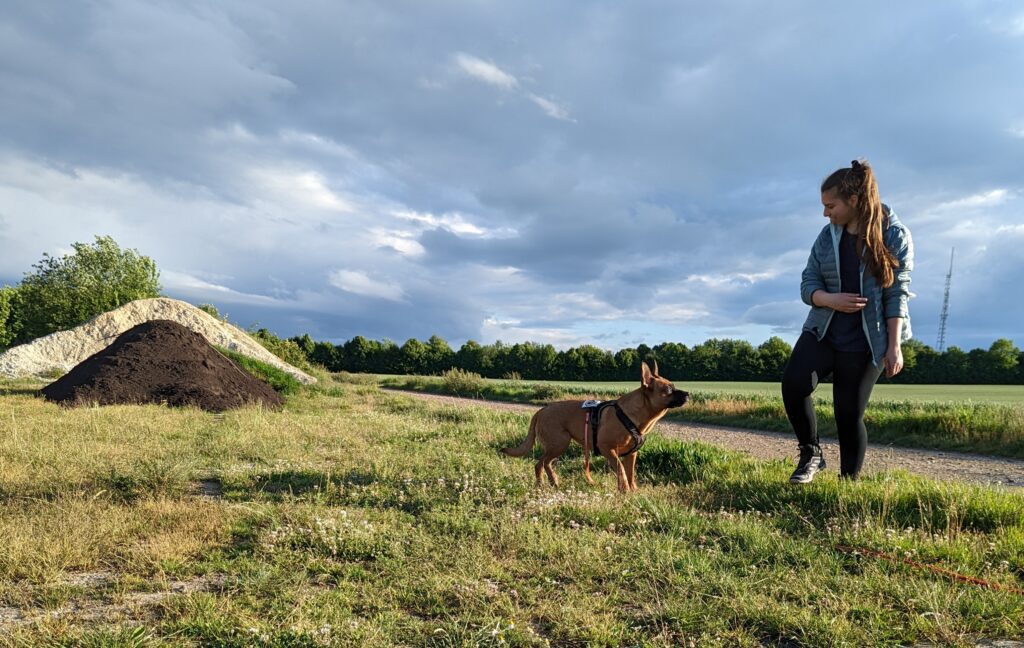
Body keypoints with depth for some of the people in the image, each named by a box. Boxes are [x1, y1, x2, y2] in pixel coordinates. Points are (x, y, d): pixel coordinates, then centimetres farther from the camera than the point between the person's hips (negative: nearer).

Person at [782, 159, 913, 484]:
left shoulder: (894, 235, -5)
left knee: (849, 414, 0)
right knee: (793, 382, -21)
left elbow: (897, 294, -8)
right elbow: (808, 285, 4)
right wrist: (831, 300, -18)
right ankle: (811, 454, 0)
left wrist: (894, 347, -12)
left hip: (865, 341, -3)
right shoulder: (828, 235, 4)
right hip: (823, 331, 3)